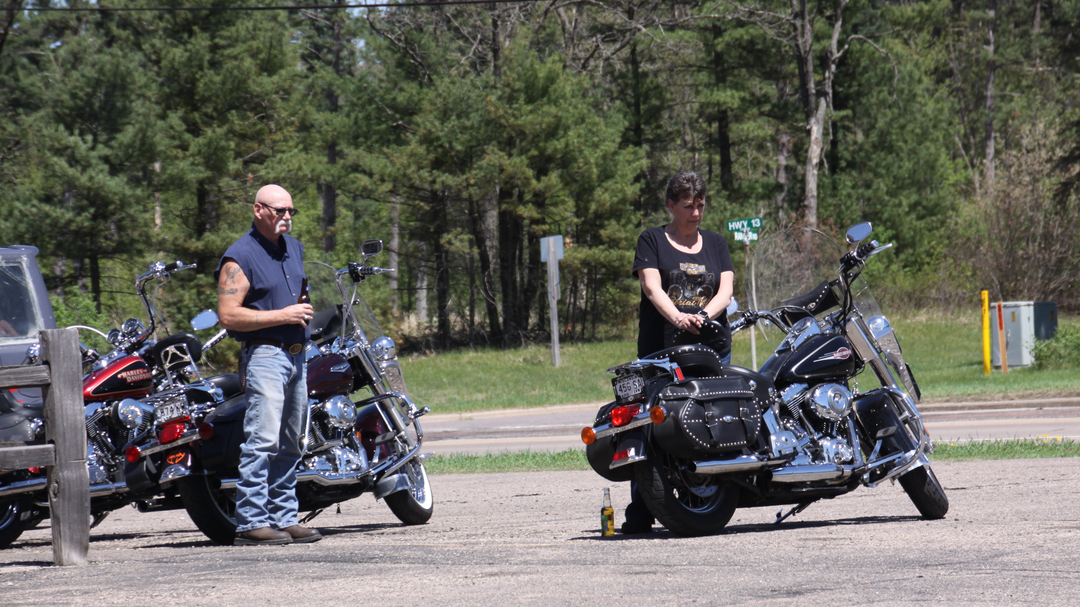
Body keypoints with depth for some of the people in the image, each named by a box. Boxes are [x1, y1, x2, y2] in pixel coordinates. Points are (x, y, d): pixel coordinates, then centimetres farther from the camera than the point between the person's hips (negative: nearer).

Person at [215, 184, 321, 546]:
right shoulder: (240, 257, -10)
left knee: (289, 445, 10)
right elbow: (228, 315, -17)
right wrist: (282, 316, -17)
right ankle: (251, 522, -16)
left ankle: (284, 518, 15)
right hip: (264, 355, -8)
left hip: (296, 355, 8)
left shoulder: (294, 248, 17)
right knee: (262, 441, -15)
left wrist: (303, 312, 14)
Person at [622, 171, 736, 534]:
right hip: (660, 349, -3)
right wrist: (676, 317, -25)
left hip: (712, 349, 3)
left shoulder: (716, 244, 20)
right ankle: (640, 513, -8)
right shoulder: (652, 241, 10)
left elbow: (726, 288, 6)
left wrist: (704, 314, -16)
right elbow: (651, 286, -5)